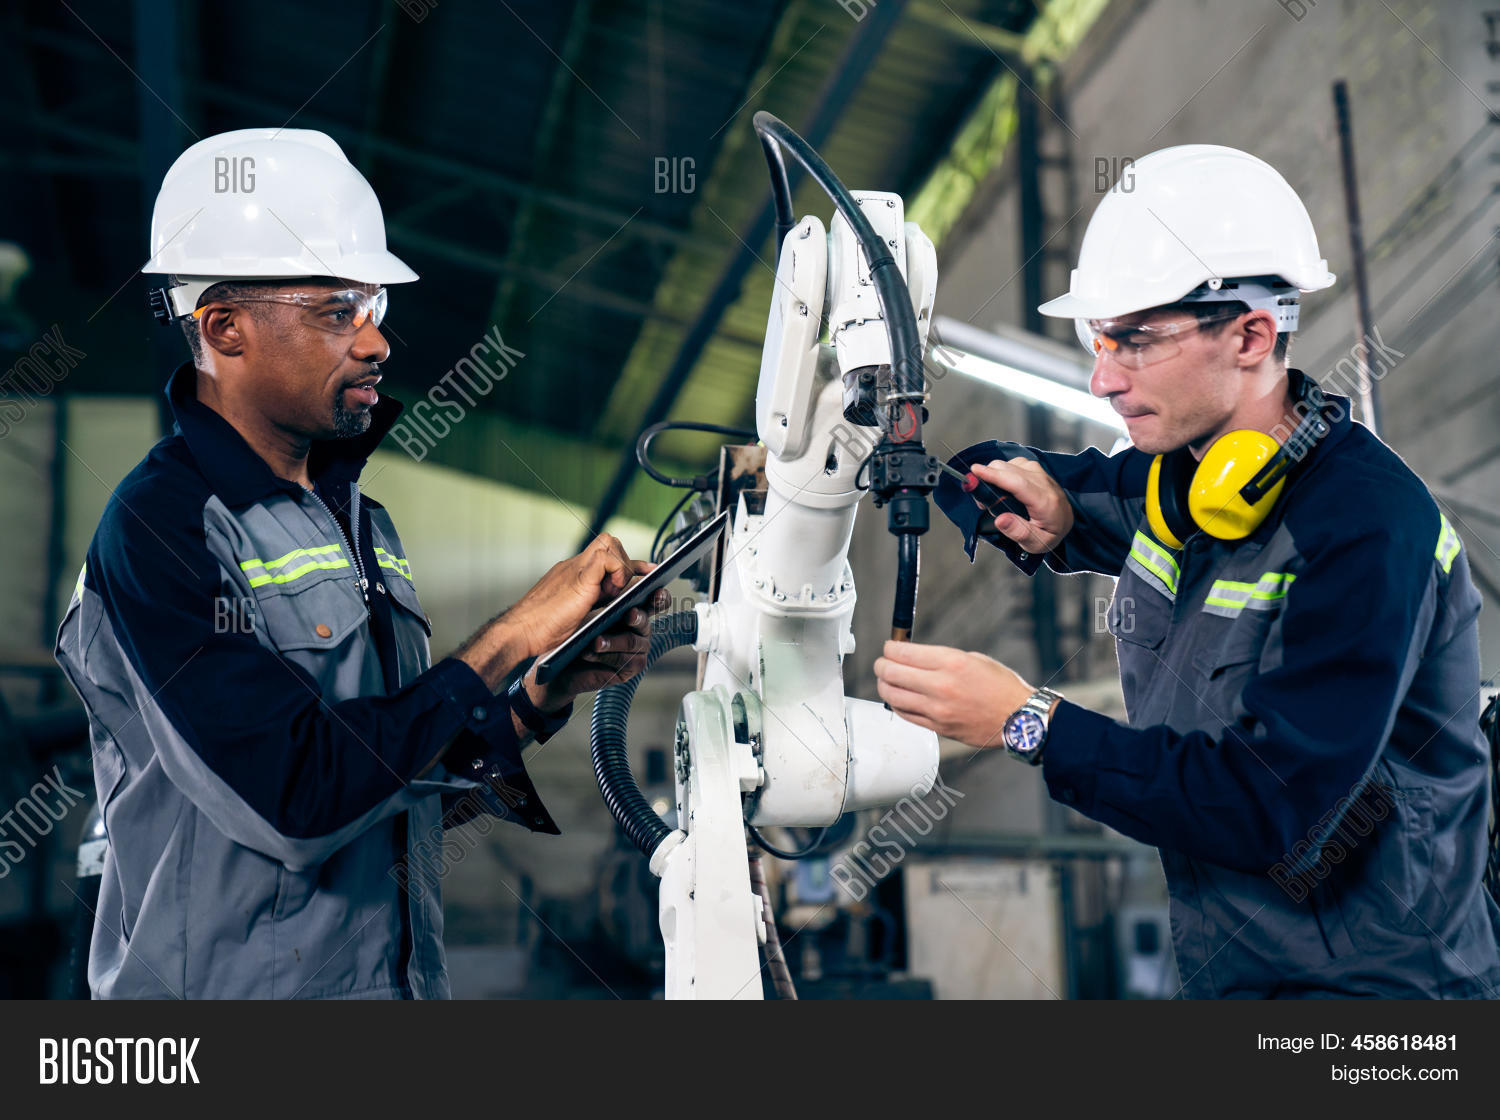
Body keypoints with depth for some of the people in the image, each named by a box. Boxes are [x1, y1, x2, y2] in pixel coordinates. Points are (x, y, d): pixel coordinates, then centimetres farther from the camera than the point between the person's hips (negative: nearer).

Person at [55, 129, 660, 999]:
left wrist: (550, 691, -5)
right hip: (228, 987, -7)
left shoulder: (363, 522, 7)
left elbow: (415, 787, 9)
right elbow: (294, 795, -25)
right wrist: (509, 641, -21)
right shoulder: (159, 530, -16)